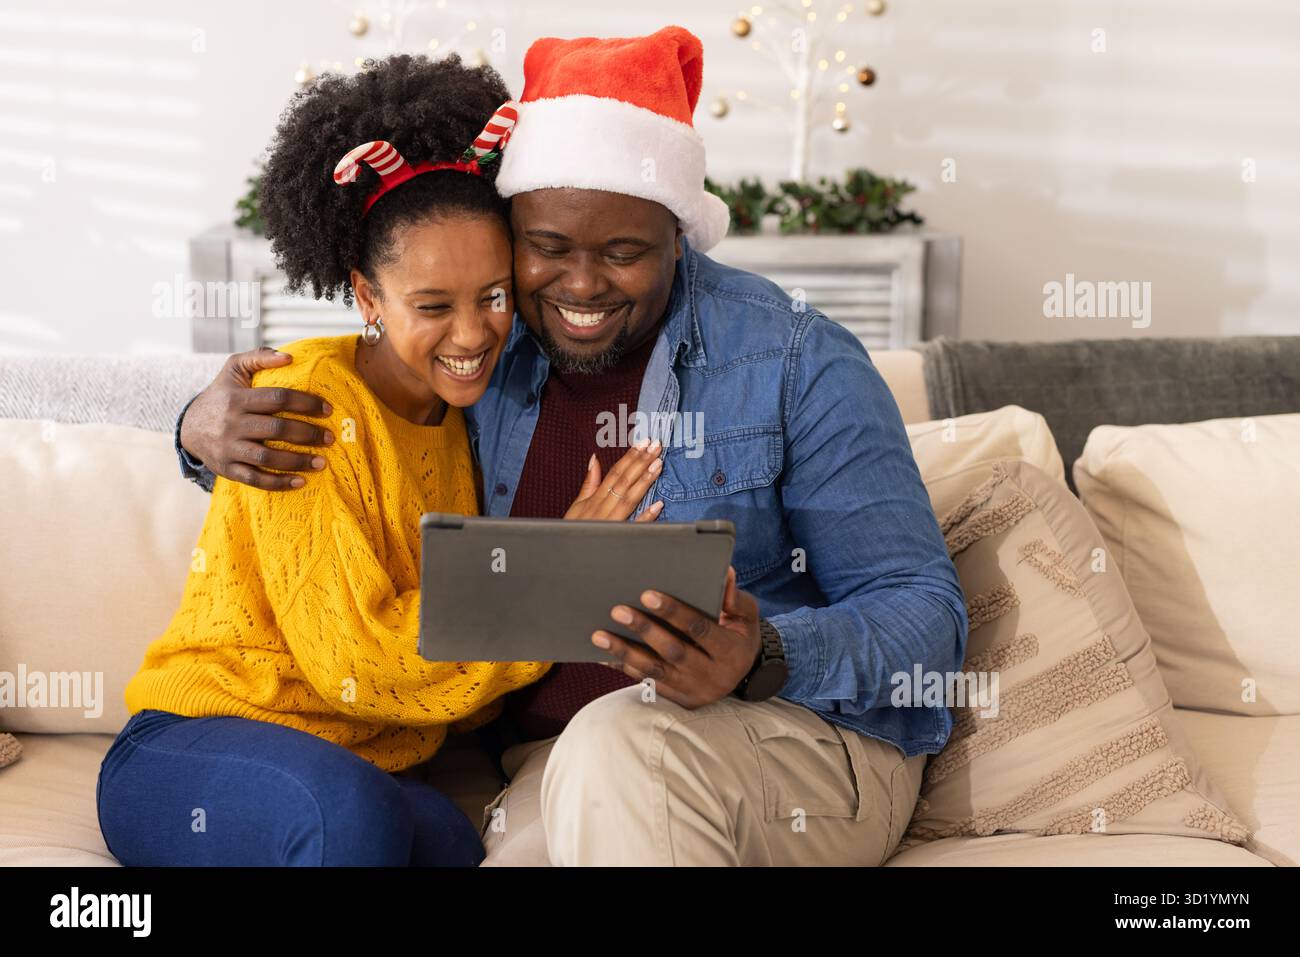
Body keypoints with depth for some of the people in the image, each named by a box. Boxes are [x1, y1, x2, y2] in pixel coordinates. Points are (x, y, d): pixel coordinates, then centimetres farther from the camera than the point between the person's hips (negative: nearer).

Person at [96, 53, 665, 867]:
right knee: (349, 808, -38)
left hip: (378, 771, 4)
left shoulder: (465, 419, 8)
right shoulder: (308, 406, -13)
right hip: (196, 754, -4)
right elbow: (358, 662, -18)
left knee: (463, 838, -31)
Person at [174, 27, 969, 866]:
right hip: (560, 766, 4)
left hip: (814, 739, -3)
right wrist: (208, 429, -4)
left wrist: (765, 660, -30)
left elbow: (927, 613, -9)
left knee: (620, 740, -36)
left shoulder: (796, 361, -8)